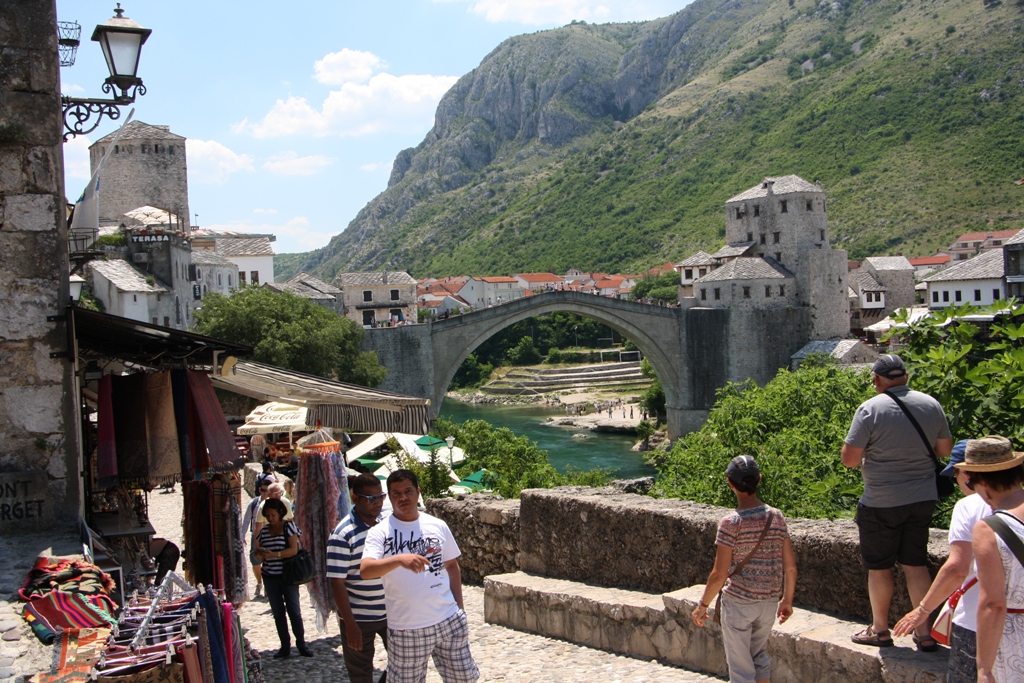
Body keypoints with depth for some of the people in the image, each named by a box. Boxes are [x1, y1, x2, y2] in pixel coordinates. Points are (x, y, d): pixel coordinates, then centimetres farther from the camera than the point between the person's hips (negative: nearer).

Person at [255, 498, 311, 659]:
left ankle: (301, 644, 10)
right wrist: (260, 553, -14)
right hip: (270, 577, 4)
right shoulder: (264, 531, 8)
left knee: (294, 610, -1)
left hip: (288, 575, -4)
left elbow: (294, 549, -15)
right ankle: (285, 646, 16)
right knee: (278, 612, 8)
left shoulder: (289, 526, -5)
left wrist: (274, 554, -26)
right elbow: (257, 552, 10)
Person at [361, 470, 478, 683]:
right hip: (406, 628, -3)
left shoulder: (438, 526, 4)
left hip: (449, 622, 3)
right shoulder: (379, 532, -8)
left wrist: (460, 607, 10)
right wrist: (399, 559, -40)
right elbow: (365, 570, -24)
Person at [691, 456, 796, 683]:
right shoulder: (776, 517, -4)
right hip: (769, 602, 5)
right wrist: (787, 600, 14)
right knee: (759, 656, 25)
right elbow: (790, 567, 0)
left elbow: (719, 574, -17)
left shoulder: (731, 522, -17)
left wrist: (703, 605, -5)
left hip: (738, 602, -5)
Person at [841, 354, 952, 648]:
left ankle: (880, 629, 22)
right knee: (916, 564, 14)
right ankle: (924, 632, 19)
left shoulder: (870, 409, -16)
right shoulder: (931, 405, 0)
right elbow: (945, 450, 11)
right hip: (923, 499, 5)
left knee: (879, 567, 9)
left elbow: (850, 459, -16)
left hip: (882, 503, -5)